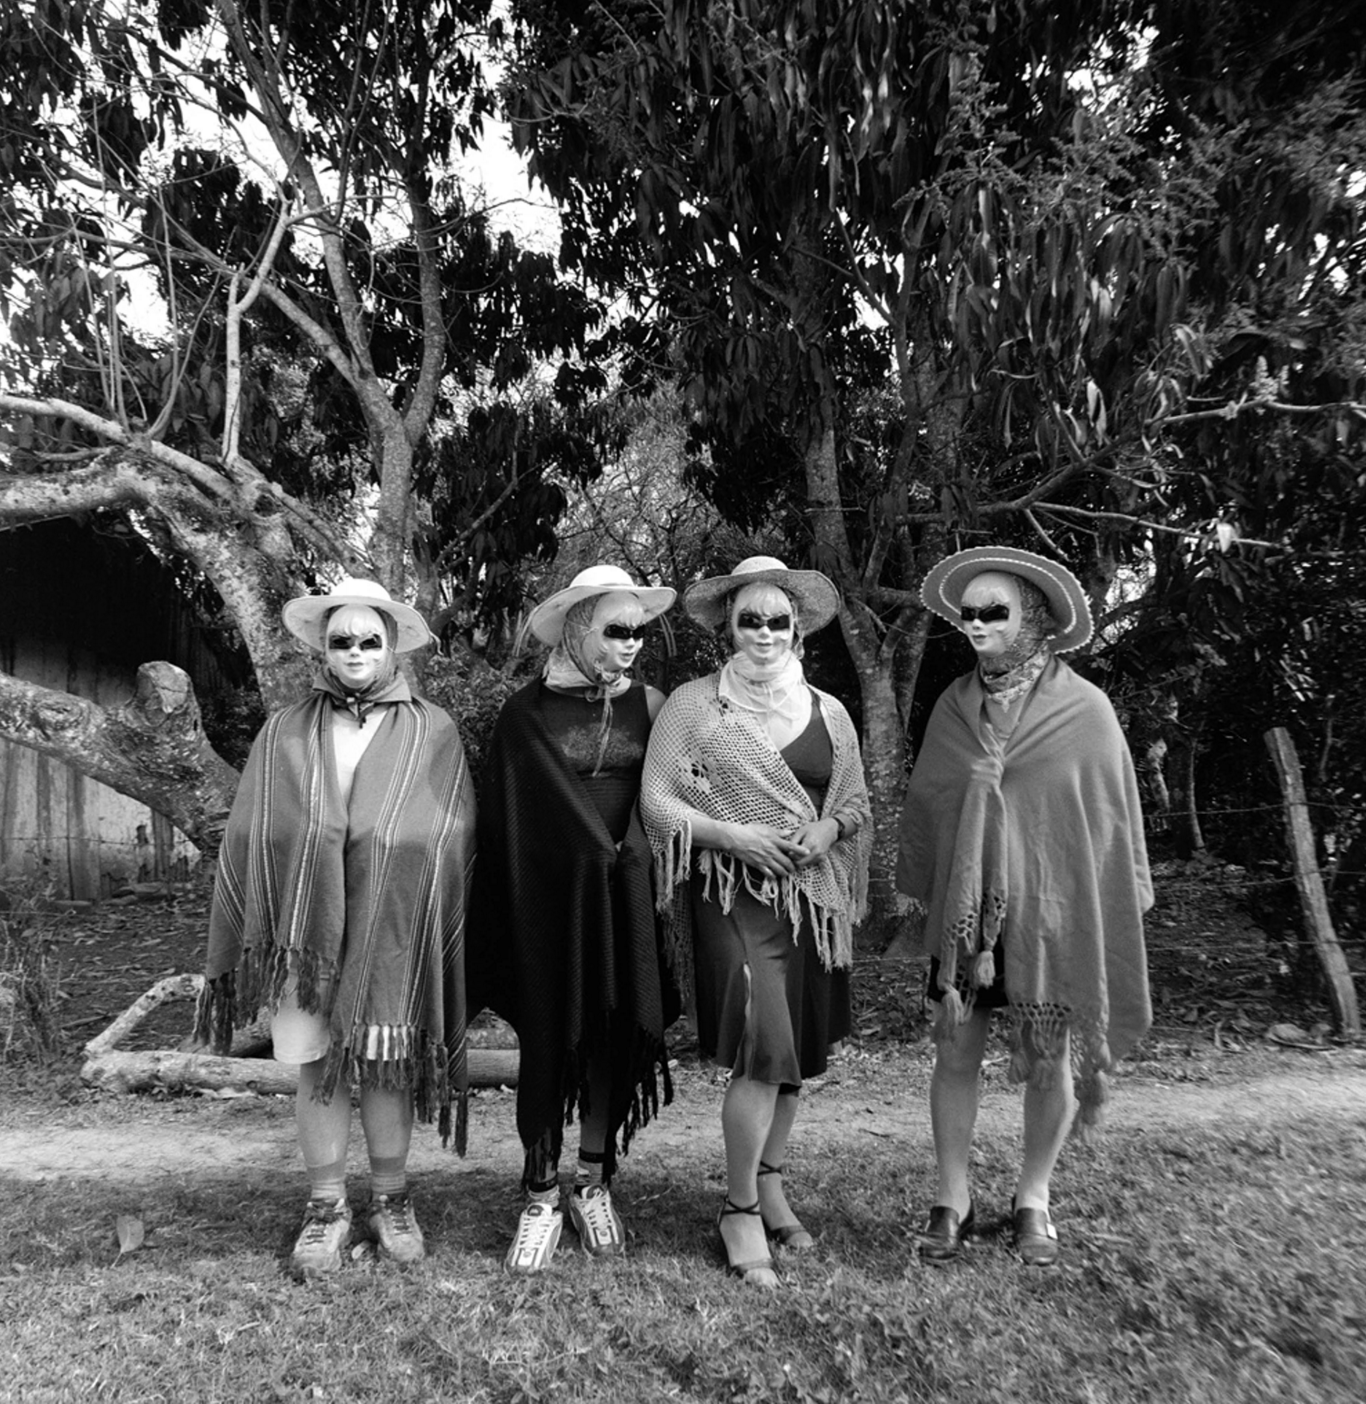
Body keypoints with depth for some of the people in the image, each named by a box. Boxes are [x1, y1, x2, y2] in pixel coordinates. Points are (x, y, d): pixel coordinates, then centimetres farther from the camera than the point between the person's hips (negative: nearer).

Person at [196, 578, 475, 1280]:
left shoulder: (433, 732, 4)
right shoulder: (284, 733, 7)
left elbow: (456, 837, 2)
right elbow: (247, 836, 5)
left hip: (392, 928, -1)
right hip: (303, 927, 1)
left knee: (386, 1065, 7)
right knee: (317, 1066, 7)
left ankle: (391, 1199, 25)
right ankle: (327, 1207, 24)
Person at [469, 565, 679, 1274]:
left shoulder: (649, 705, 3)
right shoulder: (525, 714, -3)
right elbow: (505, 821, -2)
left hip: (628, 896, 2)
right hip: (549, 897, -2)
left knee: (616, 1034, 9)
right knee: (547, 1037, 4)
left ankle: (594, 1185, 27)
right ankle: (542, 1195, 20)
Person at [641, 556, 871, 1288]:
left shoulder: (828, 712, 10)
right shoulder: (692, 704, -2)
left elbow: (855, 800, 14)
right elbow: (656, 799, -5)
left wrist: (826, 829, -7)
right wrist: (733, 836, -16)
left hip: (810, 893, 5)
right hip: (732, 892, -4)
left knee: (796, 1051, 12)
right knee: (763, 1048, -13)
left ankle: (770, 1181, 35)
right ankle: (740, 1209, 8)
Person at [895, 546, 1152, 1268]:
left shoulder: (1085, 709, -6)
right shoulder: (952, 708, 3)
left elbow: (1114, 813, 0)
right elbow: (922, 803, 10)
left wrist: (1122, 907, 1)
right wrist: (919, 890, 11)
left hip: (1053, 907, -2)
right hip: (964, 905, 2)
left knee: (1048, 1058, 8)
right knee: (955, 1051, 4)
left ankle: (1033, 1199, 28)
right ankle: (952, 1198, 20)